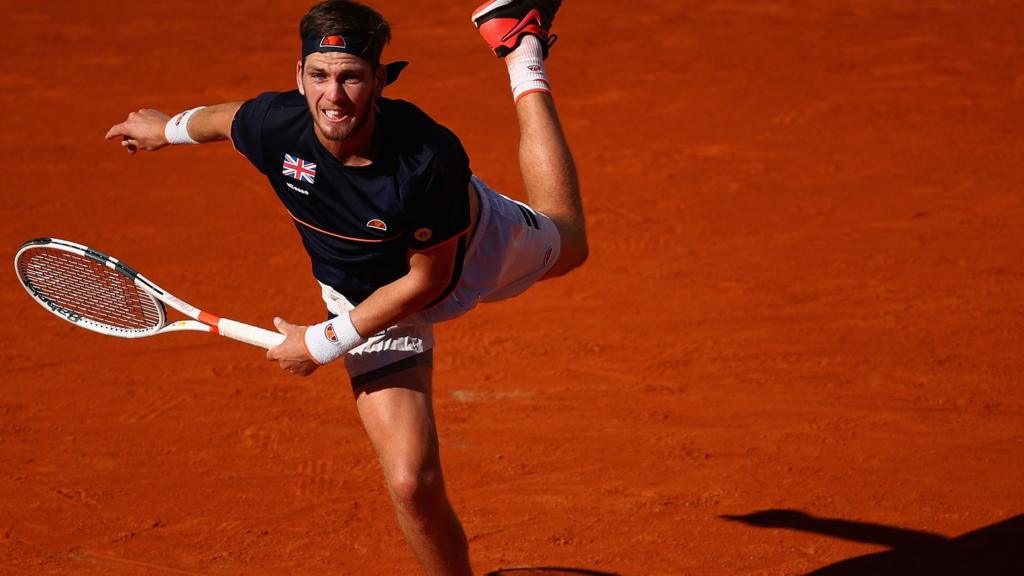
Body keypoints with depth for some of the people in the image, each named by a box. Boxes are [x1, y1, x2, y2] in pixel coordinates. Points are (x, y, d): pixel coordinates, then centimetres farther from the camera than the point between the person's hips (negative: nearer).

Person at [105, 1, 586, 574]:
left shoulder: (431, 157, -43)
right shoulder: (276, 126, -34)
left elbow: (427, 279, -28)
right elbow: (226, 117, -6)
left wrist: (326, 342, -25)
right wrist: (170, 127, 15)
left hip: (473, 246, -1)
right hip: (365, 293, 1)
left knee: (567, 240, 35)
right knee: (413, 485, -14)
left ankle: (524, 52, 50)